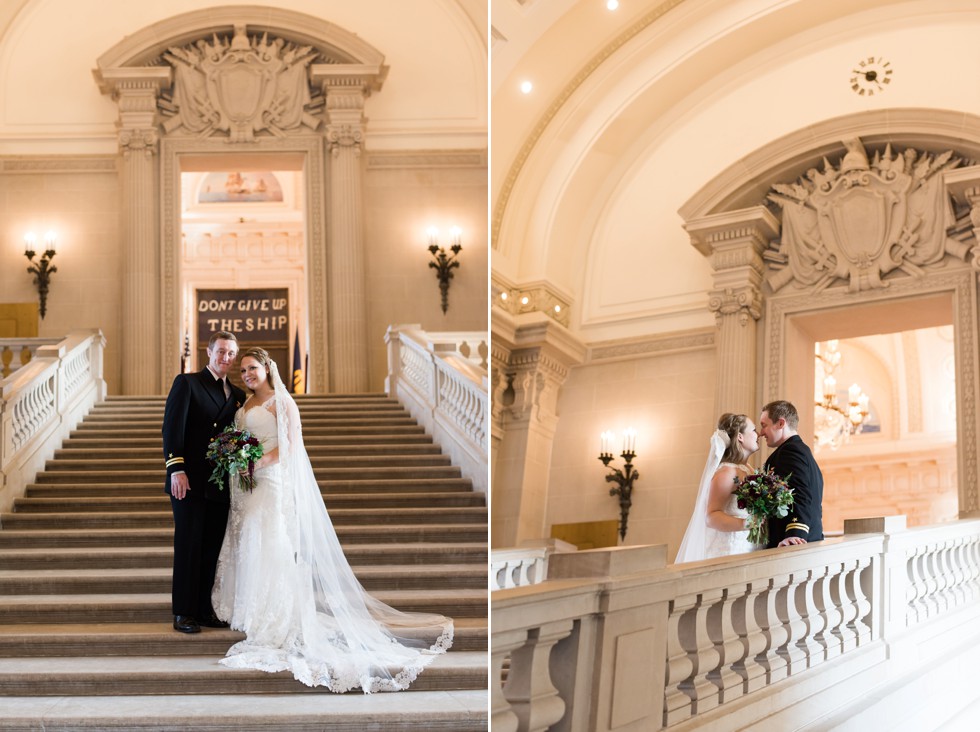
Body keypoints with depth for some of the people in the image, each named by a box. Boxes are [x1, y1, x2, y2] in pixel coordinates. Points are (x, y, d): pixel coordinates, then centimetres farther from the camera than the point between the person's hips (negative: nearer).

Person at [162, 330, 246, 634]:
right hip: (189, 481, -5)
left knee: (213, 549, 7)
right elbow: (172, 427, -8)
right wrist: (176, 469, -18)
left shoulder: (238, 395, 15)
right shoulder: (186, 383, 0)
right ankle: (183, 614, 7)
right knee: (188, 547, -1)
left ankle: (205, 610, 15)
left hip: (221, 484, 5)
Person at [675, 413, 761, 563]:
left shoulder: (749, 469, 13)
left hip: (750, 550, 8)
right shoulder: (726, 472, -13)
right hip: (732, 551, -8)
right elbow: (711, 517, -22)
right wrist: (746, 524, -34)